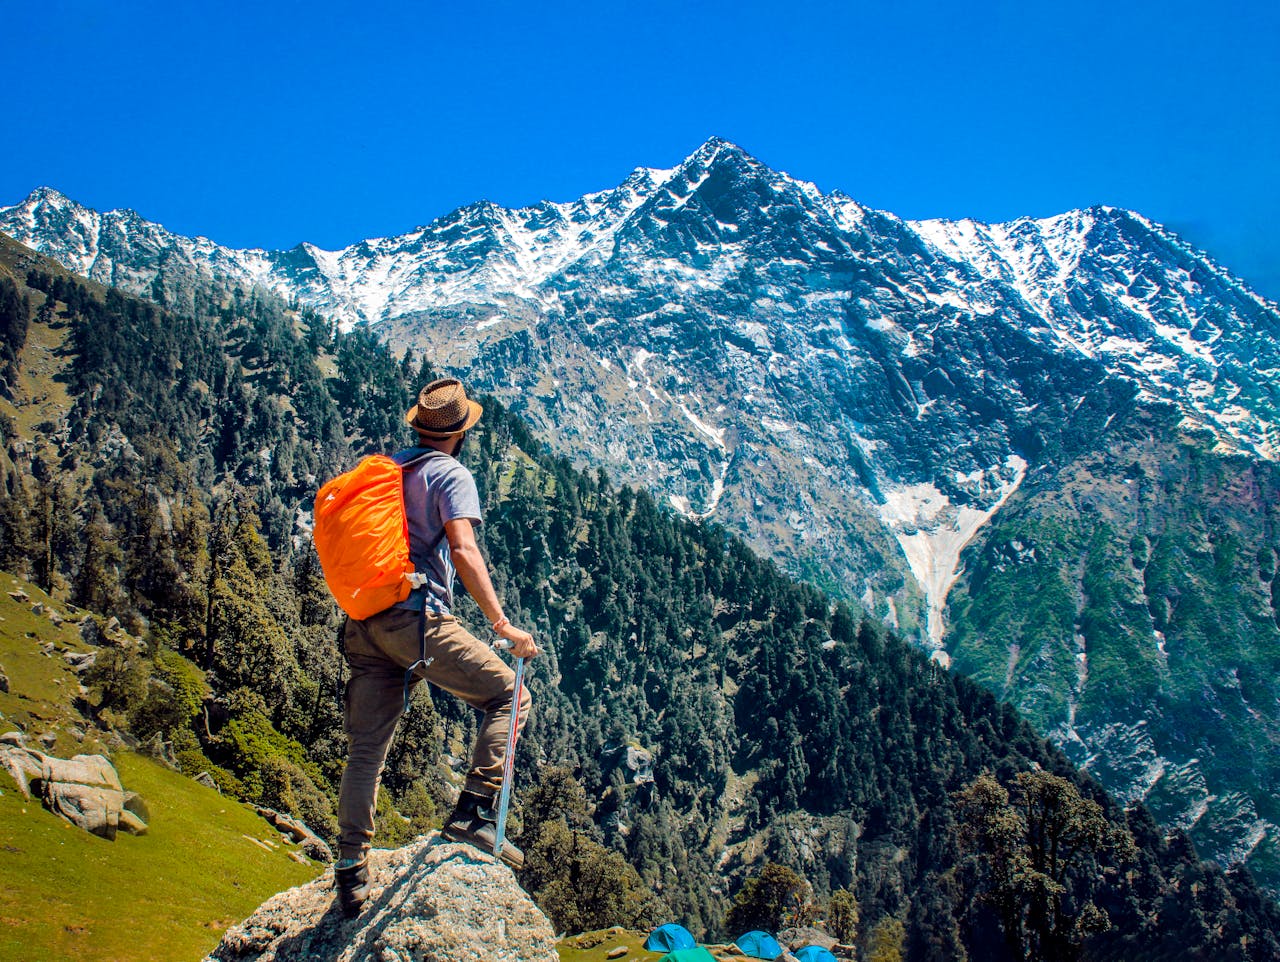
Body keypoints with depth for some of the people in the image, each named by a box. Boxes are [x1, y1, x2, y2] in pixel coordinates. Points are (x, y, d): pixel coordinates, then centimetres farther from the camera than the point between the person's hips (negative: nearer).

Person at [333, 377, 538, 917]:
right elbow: (464, 550, -17)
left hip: (364, 623, 7)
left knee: (366, 746, 11)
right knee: (508, 694, 6)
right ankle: (473, 814, -4)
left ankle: (351, 871, 15)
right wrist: (502, 624, -19)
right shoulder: (451, 475, -2)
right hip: (417, 618, -7)